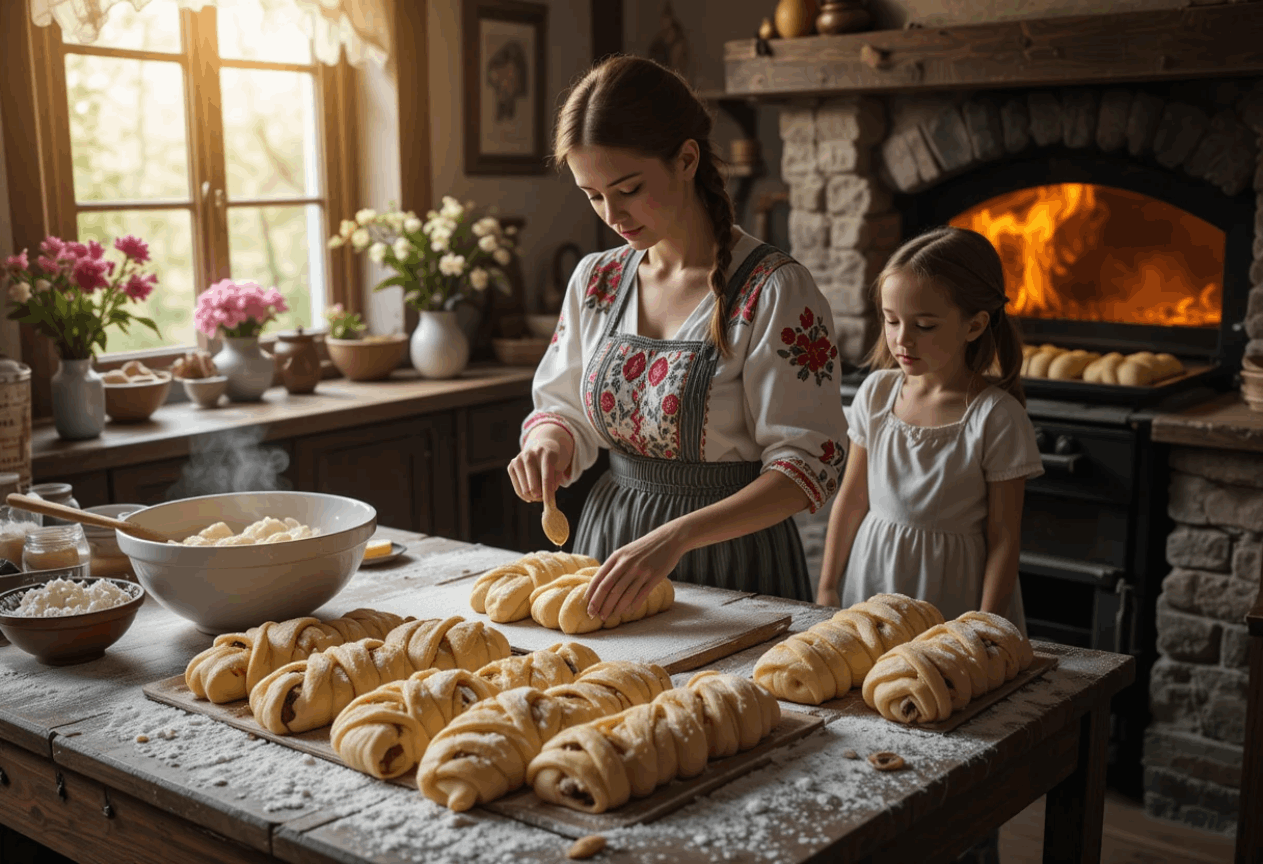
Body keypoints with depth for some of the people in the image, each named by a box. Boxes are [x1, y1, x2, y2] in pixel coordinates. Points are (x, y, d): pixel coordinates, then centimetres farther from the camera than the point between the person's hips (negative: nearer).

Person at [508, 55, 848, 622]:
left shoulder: (775, 290, -16)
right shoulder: (594, 281, 2)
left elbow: (808, 466, -19)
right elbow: (563, 409, 11)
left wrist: (676, 537, -31)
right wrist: (548, 440, -13)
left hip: (731, 559, -4)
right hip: (609, 537, 5)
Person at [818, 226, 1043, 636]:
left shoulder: (997, 417, -13)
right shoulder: (877, 392, 0)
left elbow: (1003, 535, -9)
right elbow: (853, 497, 7)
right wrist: (827, 587, 8)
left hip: (951, 591, -4)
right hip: (873, 580, 4)